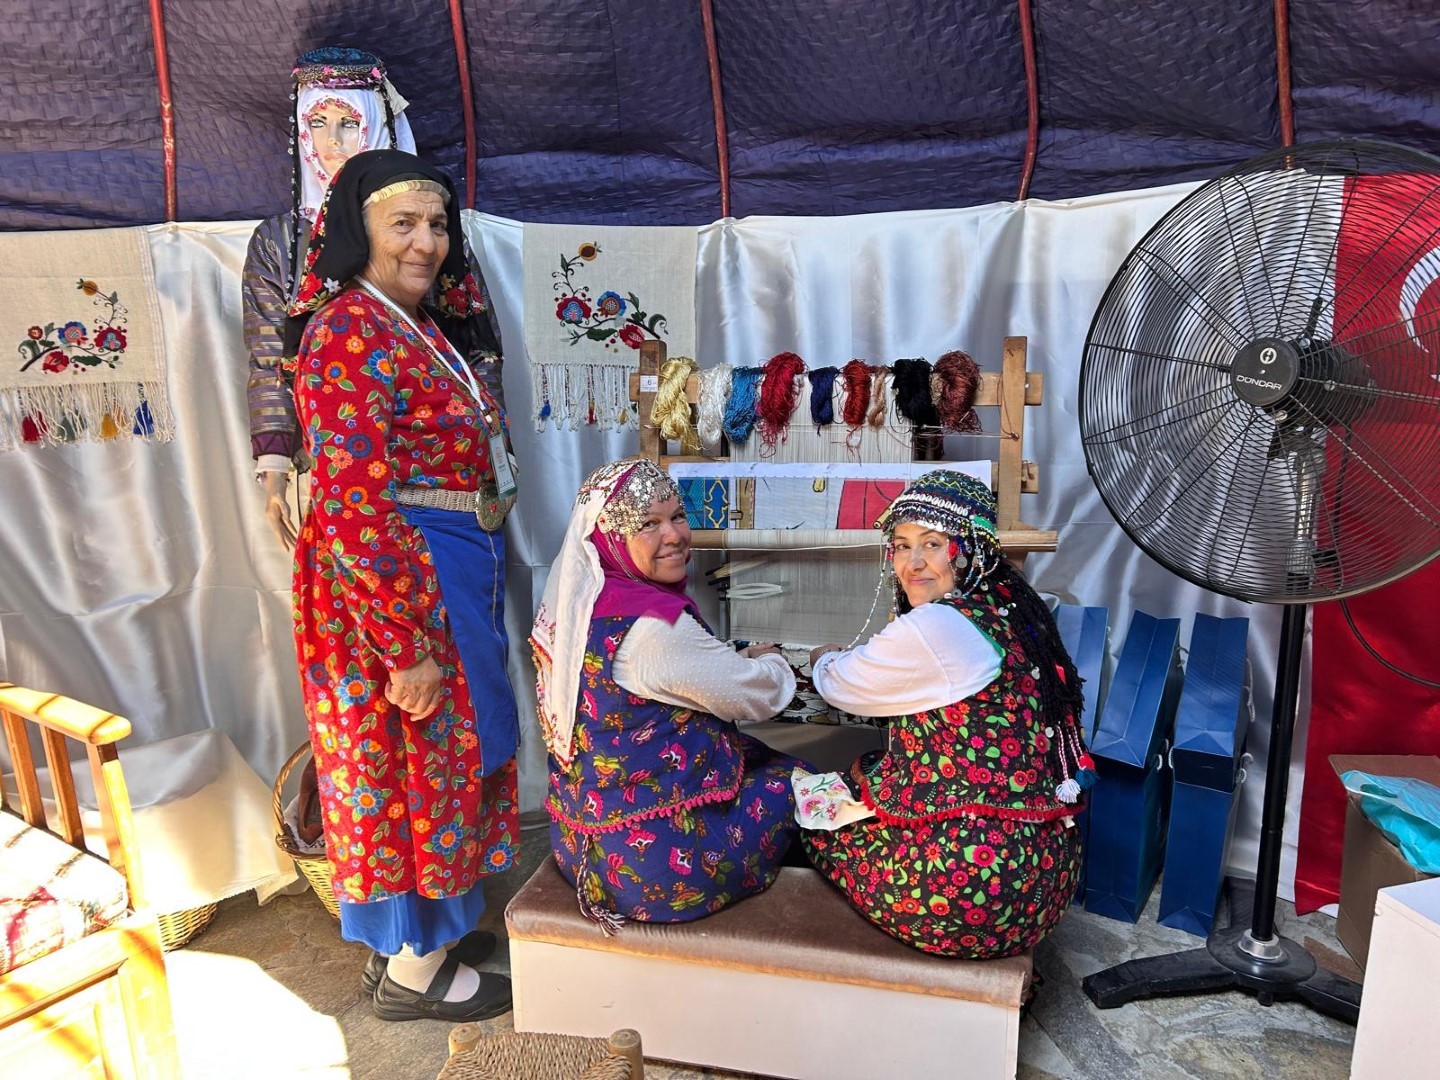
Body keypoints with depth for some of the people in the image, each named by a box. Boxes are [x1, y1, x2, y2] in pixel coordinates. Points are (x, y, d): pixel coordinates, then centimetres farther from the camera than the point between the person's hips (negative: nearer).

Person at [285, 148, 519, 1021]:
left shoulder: (415, 327, 12)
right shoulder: (349, 333, -17)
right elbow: (354, 504, -24)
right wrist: (406, 646, -23)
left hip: (449, 566, 9)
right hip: (396, 581, -9)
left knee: (435, 751, 19)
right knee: (417, 758, 5)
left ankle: (416, 932, 39)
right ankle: (412, 969, 26)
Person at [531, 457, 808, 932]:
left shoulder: (575, 603, -1)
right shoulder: (652, 626, -29)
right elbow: (758, 696, -14)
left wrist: (745, 659, 8)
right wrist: (772, 661, 7)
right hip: (651, 864, -8)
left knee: (758, 753, 22)